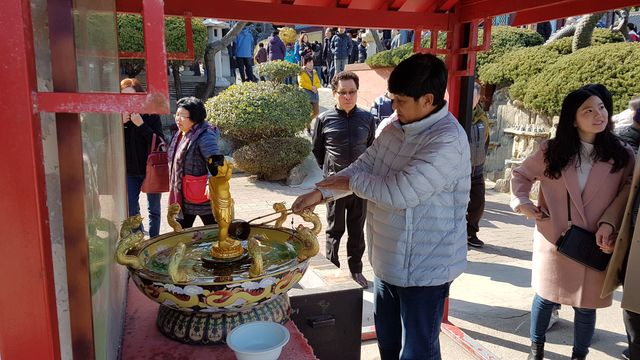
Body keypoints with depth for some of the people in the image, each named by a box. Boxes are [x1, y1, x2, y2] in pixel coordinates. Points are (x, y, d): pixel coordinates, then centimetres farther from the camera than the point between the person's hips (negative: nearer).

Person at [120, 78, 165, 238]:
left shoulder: (151, 115, -9)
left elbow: (160, 142, -16)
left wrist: (141, 124, -25)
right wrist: (120, 124, -18)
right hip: (130, 172, 2)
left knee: (154, 210, 11)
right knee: (132, 211, 6)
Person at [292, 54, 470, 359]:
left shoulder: (448, 141, -26)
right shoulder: (394, 129, 2)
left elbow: (397, 192, -30)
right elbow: (361, 167, 4)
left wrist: (348, 181, -14)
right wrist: (319, 192, -9)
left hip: (423, 270, -8)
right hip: (387, 262, 8)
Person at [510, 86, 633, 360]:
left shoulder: (622, 155, -2)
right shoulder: (552, 151, -1)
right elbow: (521, 175, 11)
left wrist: (609, 225, -17)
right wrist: (522, 203, -3)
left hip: (594, 246, 0)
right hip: (553, 240, 1)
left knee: (586, 305, 10)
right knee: (545, 297, 14)